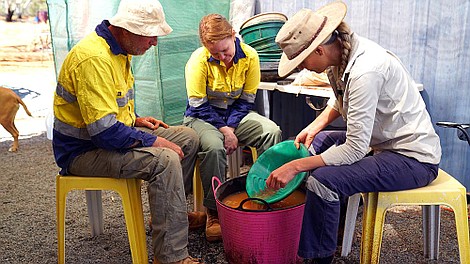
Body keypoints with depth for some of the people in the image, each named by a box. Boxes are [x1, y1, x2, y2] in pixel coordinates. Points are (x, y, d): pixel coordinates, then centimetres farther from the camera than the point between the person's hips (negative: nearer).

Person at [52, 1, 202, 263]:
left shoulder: (118, 49, 7)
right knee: (165, 159, -30)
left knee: (188, 138, 6)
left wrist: (135, 119, 7)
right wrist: (154, 141, -22)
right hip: (84, 150, -10)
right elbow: (104, 131, -31)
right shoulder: (94, 58, -27)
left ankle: (175, 211, 23)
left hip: (115, 132, 10)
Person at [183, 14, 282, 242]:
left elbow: (247, 100, -4)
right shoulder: (199, 60, -17)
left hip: (236, 114, 3)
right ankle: (214, 212, -18)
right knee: (214, 146, -36)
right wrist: (225, 130, -22)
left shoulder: (249, 56, -9)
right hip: (203, 117, -3)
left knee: (272, 132, -23)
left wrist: (231, 127, -18)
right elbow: (198, 106, -15)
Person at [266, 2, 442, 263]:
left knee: (322, 180, -27)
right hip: (383, 141, 10)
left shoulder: (365, 71, -29)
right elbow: (340, 99, 19)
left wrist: (295, 166, -23)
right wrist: (315, 126, 3)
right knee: (311, 144, 15)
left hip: (414, 157, -10)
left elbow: (355, 150, -26)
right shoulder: (344, 50, -3)